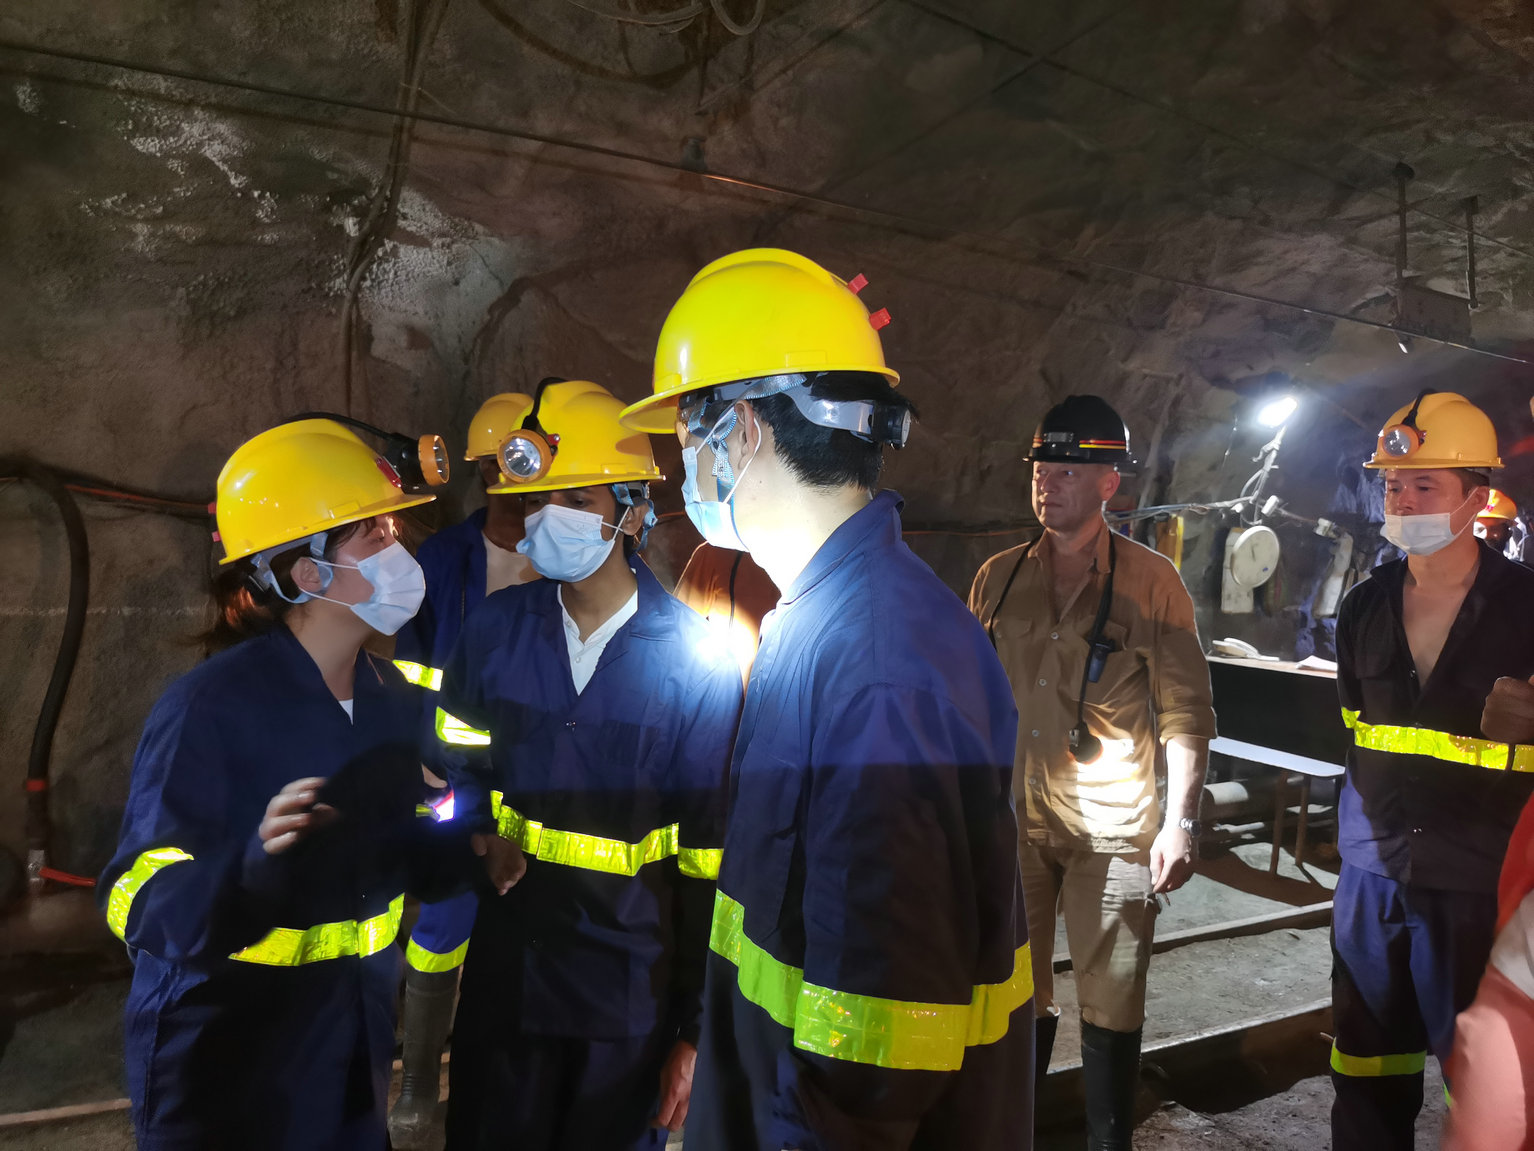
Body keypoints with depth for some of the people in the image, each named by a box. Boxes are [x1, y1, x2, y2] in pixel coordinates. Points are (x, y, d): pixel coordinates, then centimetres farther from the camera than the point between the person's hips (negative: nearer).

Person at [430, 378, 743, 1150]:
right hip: (506, 972, 3)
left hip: (633, 994, -2)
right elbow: (458, 755, 13)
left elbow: (709, 855, -9)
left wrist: (698, 1024, -6)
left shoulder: (694, 659, -12)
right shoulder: (497, 627, -4)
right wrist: (484, 833, -7)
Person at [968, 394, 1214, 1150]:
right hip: (1013, 818, 3)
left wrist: (1179, 822, -11)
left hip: (1112, 830, -3)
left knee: (1111, 1008, 8)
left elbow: (1186, 712, -5)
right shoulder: (998, 578, 5)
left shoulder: (1151, 582, -5)